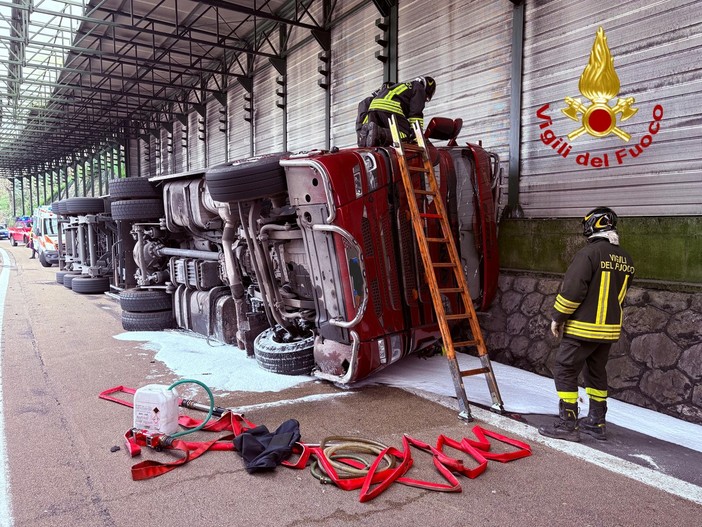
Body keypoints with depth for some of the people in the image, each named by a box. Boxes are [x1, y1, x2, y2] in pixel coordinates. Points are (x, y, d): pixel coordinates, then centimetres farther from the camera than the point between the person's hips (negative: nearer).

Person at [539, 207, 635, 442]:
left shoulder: (590, 252, -17)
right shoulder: (626, 259, 7)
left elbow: (572, 290, -19)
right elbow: (620, 293, 16)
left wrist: (558, 317, -9)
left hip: (583, 328, -8)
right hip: (610, 328, 8)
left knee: (565, 372, 1)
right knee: (597, 373, 19)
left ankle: (568, 425, 3)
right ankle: (596, 423, 27)